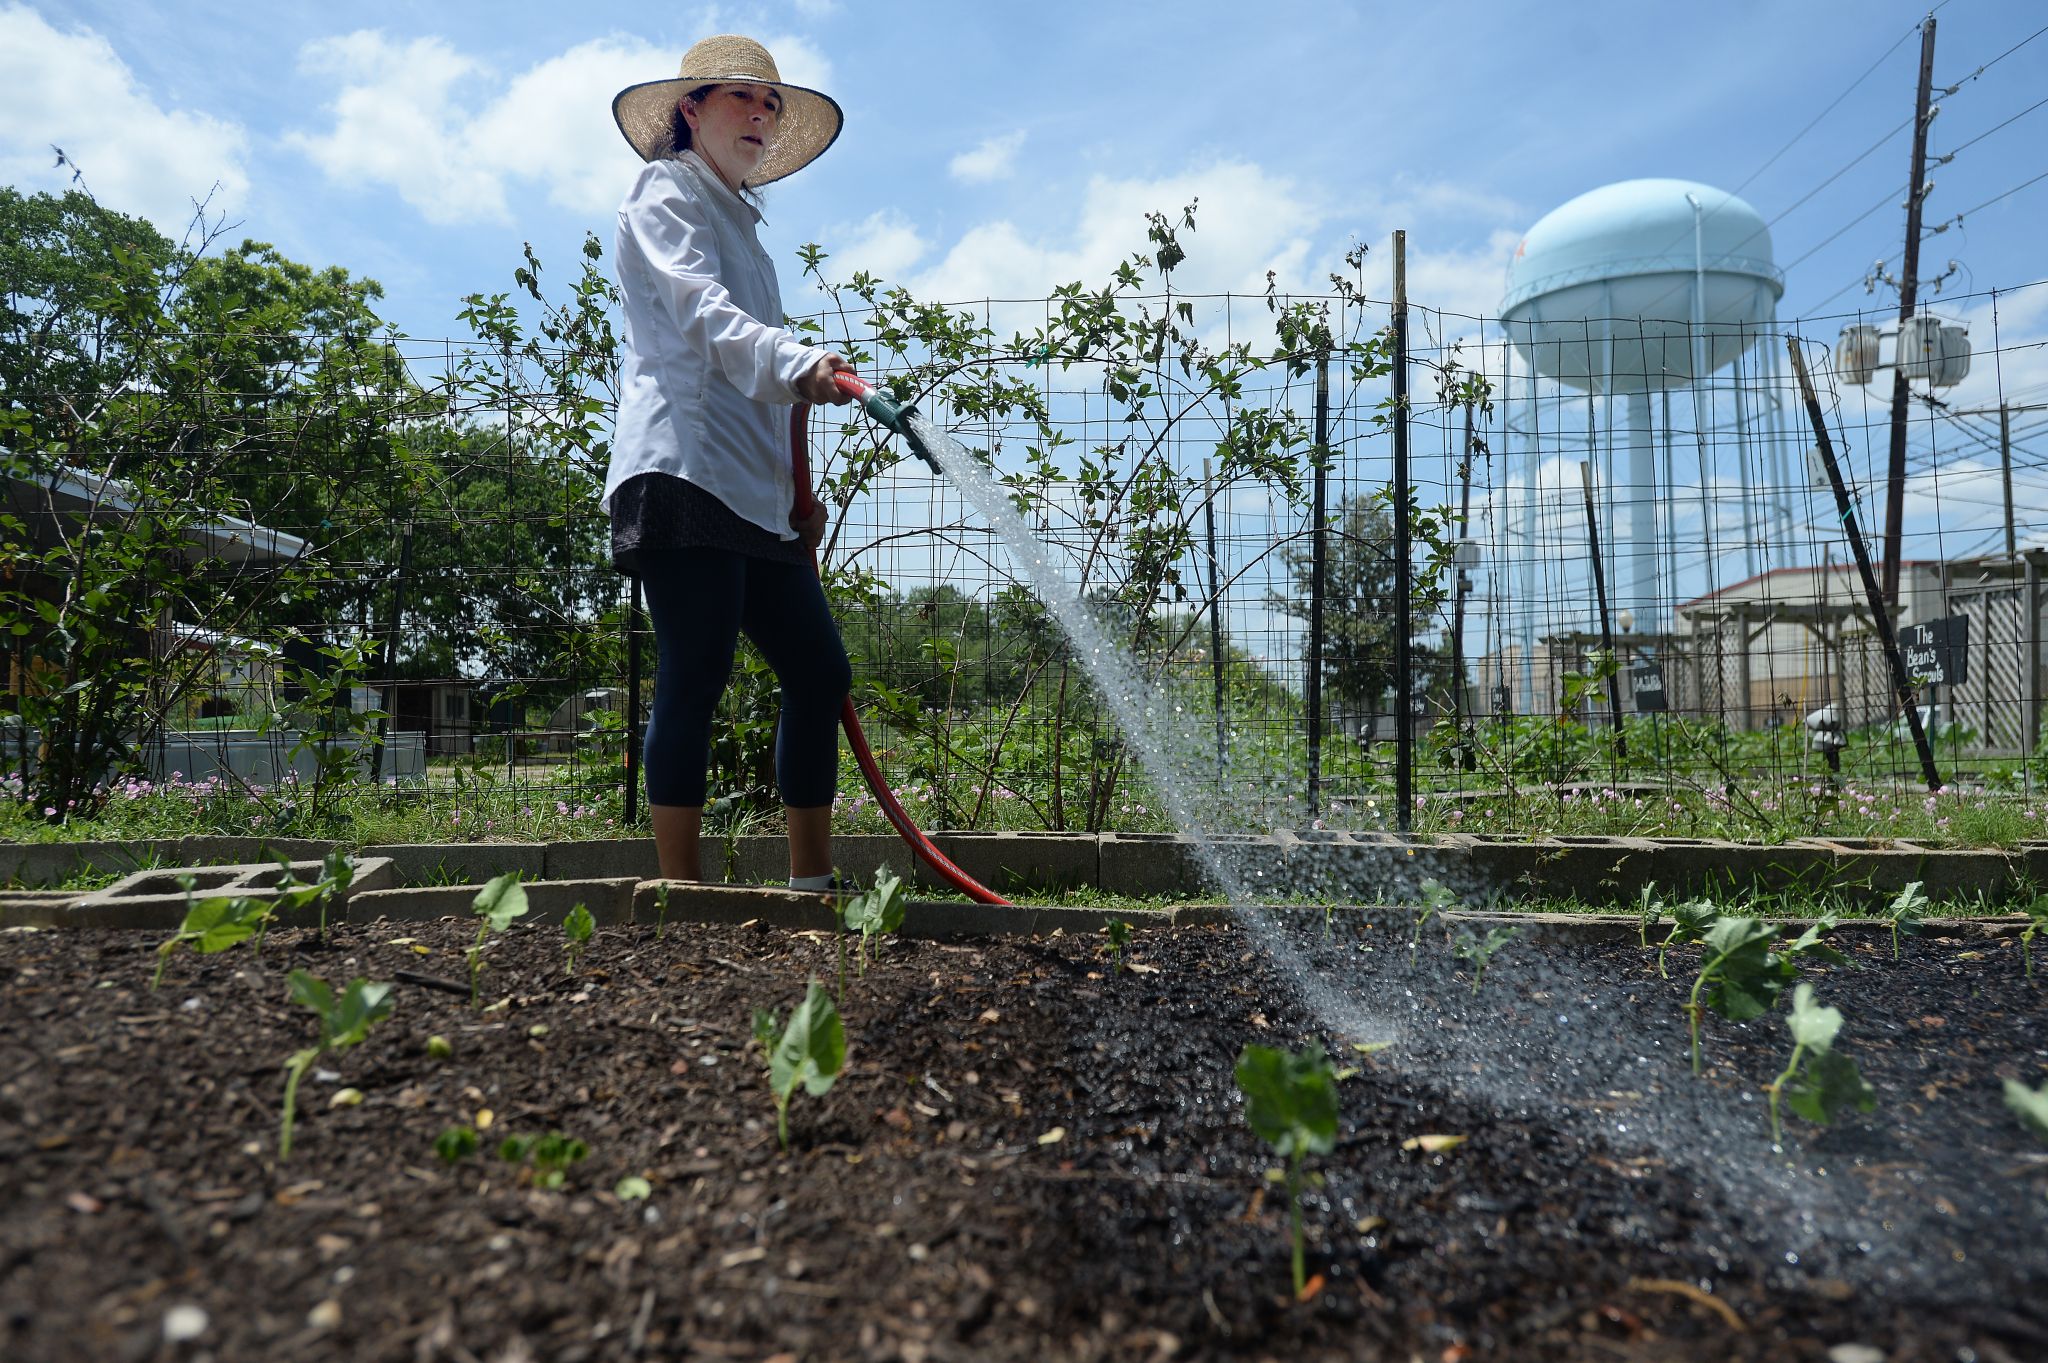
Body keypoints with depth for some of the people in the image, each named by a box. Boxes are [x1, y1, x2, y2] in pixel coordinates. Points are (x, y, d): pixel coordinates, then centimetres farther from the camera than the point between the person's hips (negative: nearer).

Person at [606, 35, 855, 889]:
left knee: (820, 672, 3)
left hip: (754, 494, 9)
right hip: (685, 473, -8)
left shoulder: (741, 225, 30)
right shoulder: (666, 192, 6)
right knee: (695, 677, -13)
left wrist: (798, 492, 19)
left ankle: (812, 882, 9)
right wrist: (795, 362, -33)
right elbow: (700, 309, -16)